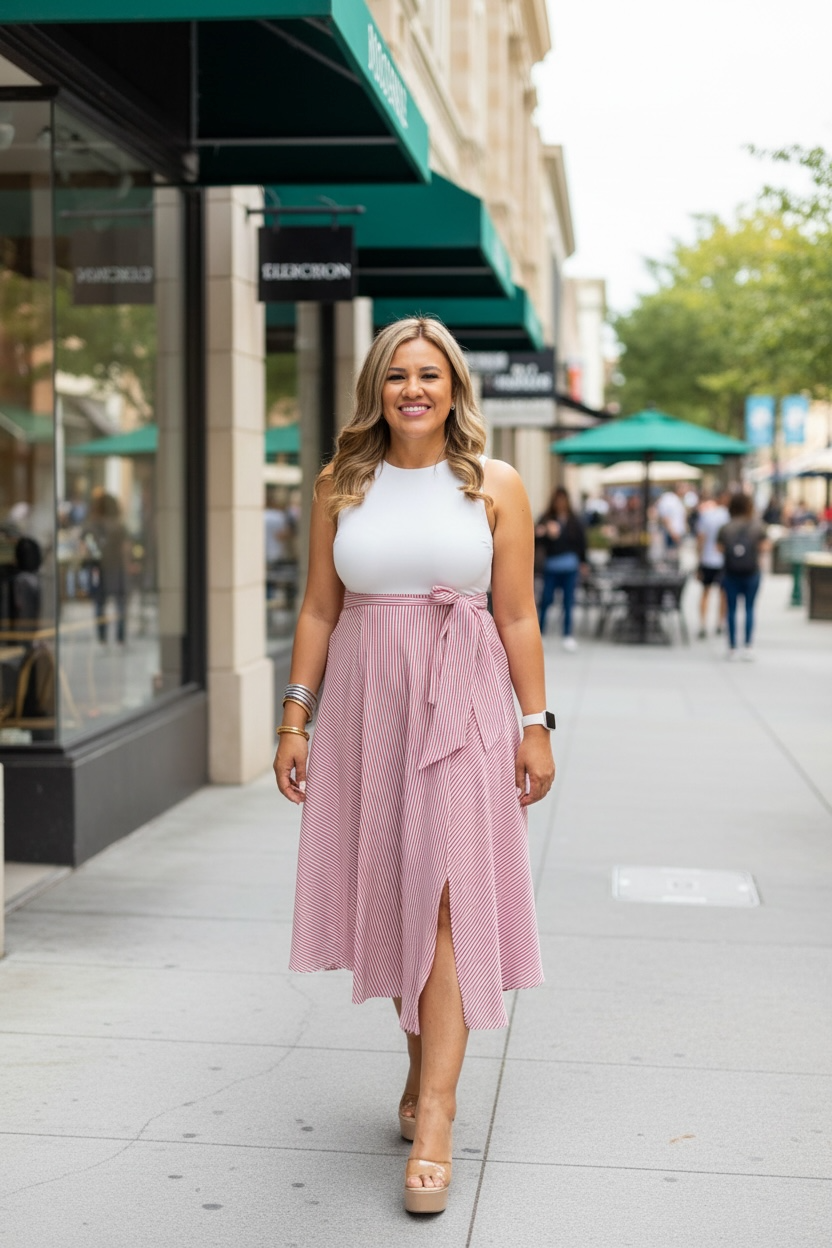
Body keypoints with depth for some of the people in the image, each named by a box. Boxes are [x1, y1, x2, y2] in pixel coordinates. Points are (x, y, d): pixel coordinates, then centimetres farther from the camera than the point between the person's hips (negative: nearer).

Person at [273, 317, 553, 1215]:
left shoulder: (495, 487, 2)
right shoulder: (341, 486, 7)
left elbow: (518, 617, 2)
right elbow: (319, 610, 8)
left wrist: (535, 725, -2)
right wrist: (294, 717, 4)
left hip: (460, 706, -3)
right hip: (366, 704, 3)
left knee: (444, 899, -9)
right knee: (386, 896, 9)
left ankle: (433, 1119, -9)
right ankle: (423, 1065, 28)